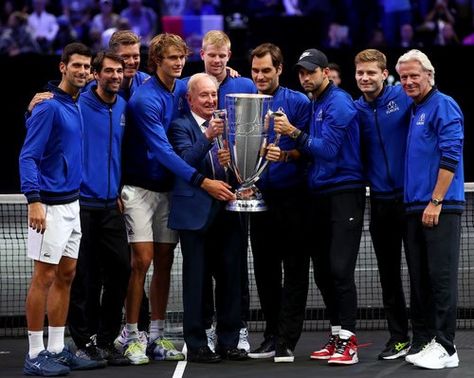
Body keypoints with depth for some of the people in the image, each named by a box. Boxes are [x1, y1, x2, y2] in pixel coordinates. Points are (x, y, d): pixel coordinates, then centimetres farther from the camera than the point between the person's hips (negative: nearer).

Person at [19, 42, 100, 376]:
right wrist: (34, 200, -26)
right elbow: (28, 157, -16)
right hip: (51, 205, -9)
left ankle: (57, 349, 18)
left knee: (66, 276, 11)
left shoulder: (77, 105, 11)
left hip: (73, 203, 9)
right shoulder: (49, 107, -13)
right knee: (45, 277, -5)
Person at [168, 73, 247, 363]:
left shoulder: (225, 124, 15)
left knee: (230, 276, 6)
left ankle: (229, 341, 14)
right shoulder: (181, 126, -2)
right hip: (196, 213, -5)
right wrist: (208, 137, -31)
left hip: (227, 211, 5)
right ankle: (196, 344, 3)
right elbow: (187, 160, -18)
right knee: (197, 280, -1)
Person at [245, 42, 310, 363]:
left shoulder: (298, 102, -3)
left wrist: (284, 153, -24)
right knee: (264, 270, 10)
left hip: (292, 196, -5)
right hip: (259, 196, 5)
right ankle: (272, 336, 19)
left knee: (294, 271, -3)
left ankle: (287, 341, -2)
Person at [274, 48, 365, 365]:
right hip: (319, 194, 9)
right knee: (323, 271, 9)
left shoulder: (339, 103, -10)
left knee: (340, 269, -13)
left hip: (344, 193, -9)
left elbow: (327, 149, -18)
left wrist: (295, 134, -23)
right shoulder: (314, 104, 16)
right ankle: (337, 336, 16)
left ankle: (348, 341, -12)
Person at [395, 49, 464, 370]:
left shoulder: (444, 106, -7)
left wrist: (436, 202, -18)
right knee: (419, 279, 10)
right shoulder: (414, 111, 18)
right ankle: (423, 343, 15)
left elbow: (450, 157, -15)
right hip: (415, 207, 9)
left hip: (440, 208, -9)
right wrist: (413, 204, 13)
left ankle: (444, 347, -7)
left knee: (441, 277, -8)